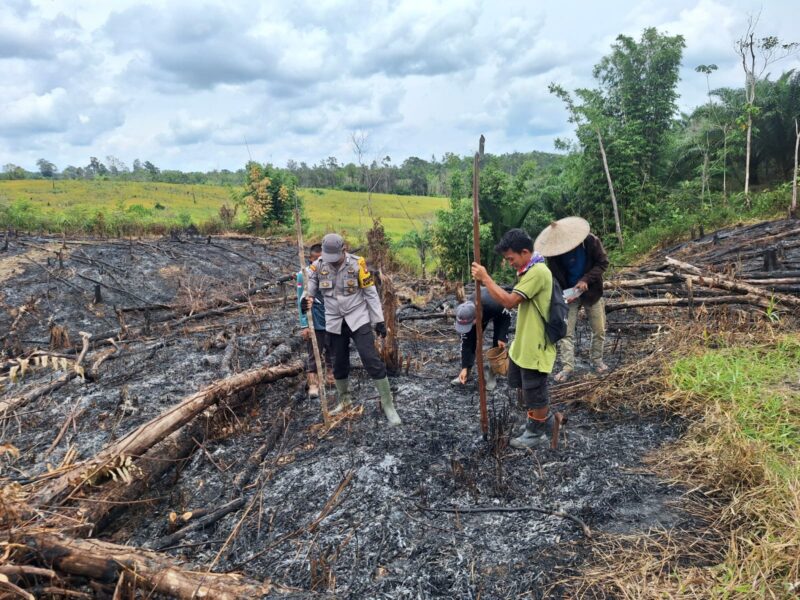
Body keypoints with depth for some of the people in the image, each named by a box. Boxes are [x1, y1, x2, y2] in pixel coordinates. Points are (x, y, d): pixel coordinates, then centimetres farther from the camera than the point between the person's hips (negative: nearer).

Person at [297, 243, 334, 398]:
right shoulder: (303, 275, -10)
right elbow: (301, 301, -9)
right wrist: (304, 325, -12)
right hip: (314, 322, -3)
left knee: (332, 352, 17)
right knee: (313, 354, 3)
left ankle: (330, 377, 34)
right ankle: (313, 384, 13)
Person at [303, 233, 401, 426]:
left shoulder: (357, 264, -12)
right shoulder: (318, 265, -5)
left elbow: (371, 293, -5)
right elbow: (309, 287, 5)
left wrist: (379, 321, -5)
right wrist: (306, 298, -21)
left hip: (358, 319, -3)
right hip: (335, 322, 3)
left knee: (372, 360, -10)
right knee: (339, 363, 15)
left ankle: (388, 404, 0)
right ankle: (344, 399, 38)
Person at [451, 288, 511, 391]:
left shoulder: (492, 305, -47)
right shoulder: (465, 317, -33)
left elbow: (507, 316, -24)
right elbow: (466, 343, -23)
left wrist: (502, 337, -28)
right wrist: (465, 367, -23)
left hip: (499, 313, -3)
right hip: (483, 313, 3)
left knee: (498, 344, -12)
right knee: (470, 341, -5)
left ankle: (491, 373, 4)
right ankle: (465, 373, 9)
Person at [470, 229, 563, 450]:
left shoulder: (538, 272, -24)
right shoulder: (530, 270, 10)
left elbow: (509, 301, -27)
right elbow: (513, 300, 10)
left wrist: (485, 278, -21)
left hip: (535, 346, -11)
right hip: (522, 343, 11)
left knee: (535, 391, 6)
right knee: (523, 386, 22)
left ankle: (537, 432, 24)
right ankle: (547, 420, 37)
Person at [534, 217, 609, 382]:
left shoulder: (591, 241, -19)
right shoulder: (553, 252, -17)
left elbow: (603, 262, -11)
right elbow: (554, 276, -8)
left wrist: (586, 279, -25)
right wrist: (561, 295, -24)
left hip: (591, 292, 1)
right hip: (569, 294, 0)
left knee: (599, 330, 10)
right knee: (565, 332, -4)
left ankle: (597, 361, 30)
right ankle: (567, 367, 5)